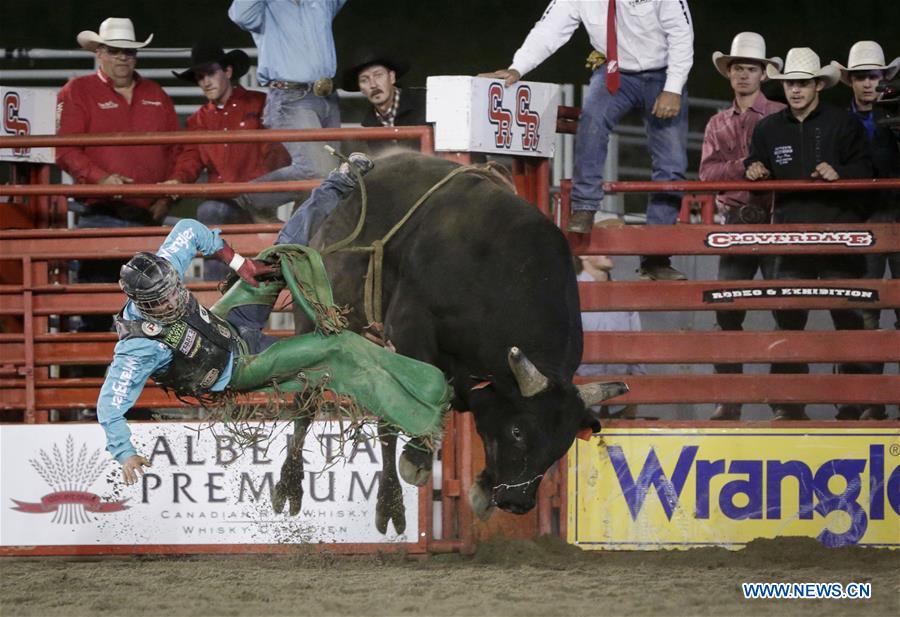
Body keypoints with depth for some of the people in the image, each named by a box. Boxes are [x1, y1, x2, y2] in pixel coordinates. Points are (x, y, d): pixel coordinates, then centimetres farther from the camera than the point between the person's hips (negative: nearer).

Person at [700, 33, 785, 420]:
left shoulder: (781, 117, 3)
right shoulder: (718, 125, 15)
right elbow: (708, 173, 3)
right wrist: (744, 166, -11)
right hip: (737, 223, 4)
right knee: (727, 309, -1)